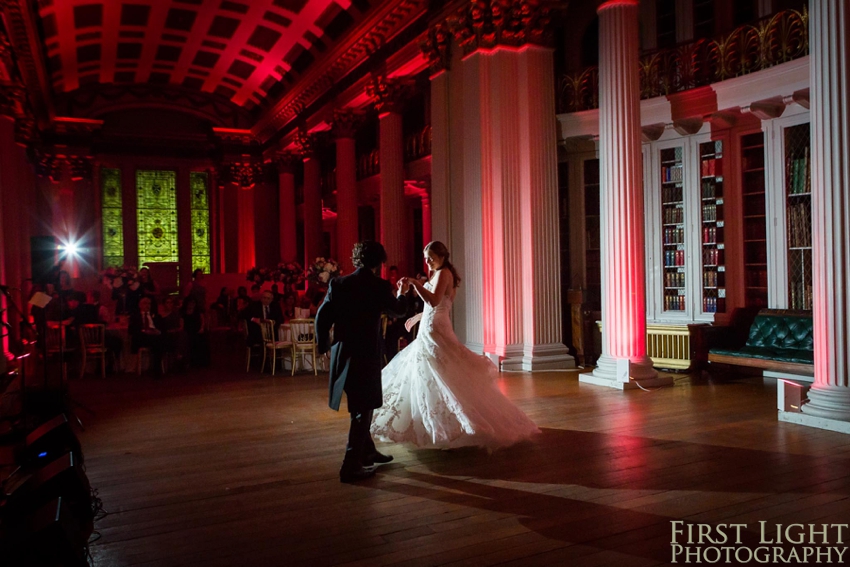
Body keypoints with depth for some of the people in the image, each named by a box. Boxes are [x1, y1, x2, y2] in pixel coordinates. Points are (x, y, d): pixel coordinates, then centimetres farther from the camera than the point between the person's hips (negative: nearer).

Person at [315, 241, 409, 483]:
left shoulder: (338, 283, 0)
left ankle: (367, 451, 36)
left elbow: (322, 317, -1)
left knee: (361, 406, 22)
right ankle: (352, 466, 4)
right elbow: (398, 310, 7)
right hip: (367, 355, -5)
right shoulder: (380, 286, -10)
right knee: (363, 410, 4)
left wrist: (324, 346, 12)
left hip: (342, 353, 5)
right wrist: (402, 294, 28)